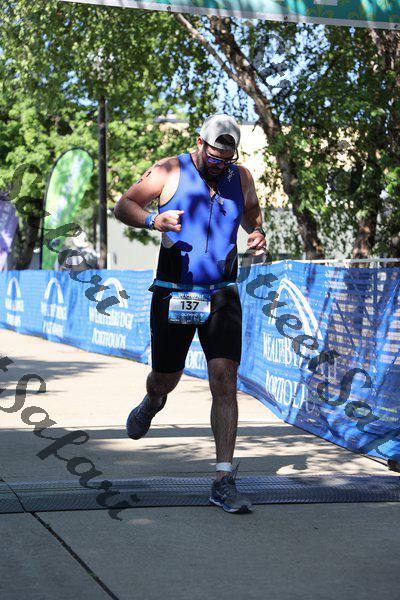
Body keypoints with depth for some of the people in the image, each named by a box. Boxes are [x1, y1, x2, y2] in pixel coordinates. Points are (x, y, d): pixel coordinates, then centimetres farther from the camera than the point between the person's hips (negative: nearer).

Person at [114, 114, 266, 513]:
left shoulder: (241, 178, 7)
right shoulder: (170, 172, -4)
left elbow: (251, 211, 25)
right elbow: (123, 206, -1)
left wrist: (257, 233, 2)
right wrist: (153, 220, -22)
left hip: (221, 297, 2)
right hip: (173, 296, -1)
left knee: (225, 381, -11)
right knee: (165, 378, 12)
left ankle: (224, 482, -9)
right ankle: (151, 404, 53)